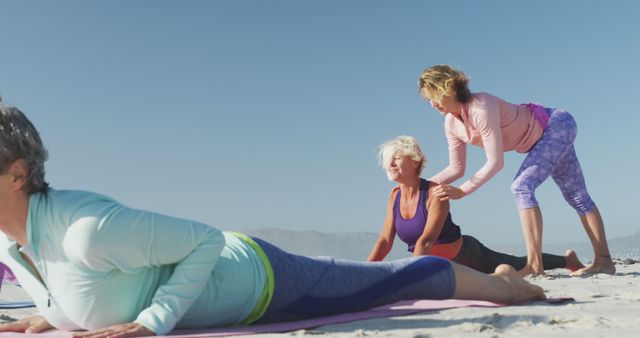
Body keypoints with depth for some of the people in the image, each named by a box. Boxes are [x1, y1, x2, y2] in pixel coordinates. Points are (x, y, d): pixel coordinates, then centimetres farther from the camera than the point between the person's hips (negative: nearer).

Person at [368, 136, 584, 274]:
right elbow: (385, 240, -10)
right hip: (440, 263, 6)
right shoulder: (394, 196, -10)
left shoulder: (435, 192, -29)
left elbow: (426, 239, -38)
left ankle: (568, 260, 44)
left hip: (467, 255, -6)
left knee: (520, 266, 17)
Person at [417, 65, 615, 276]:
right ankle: (603, 260, 19)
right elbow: (456, 168, -3)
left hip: (556, 124, -9)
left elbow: (495, 162, -34)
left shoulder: (481, 108, -34)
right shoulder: (451, 124, -8)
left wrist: (462, 191, -34)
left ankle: (535, 265, -24)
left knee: (521, 187, -24)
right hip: (542, 137, 9)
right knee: (577, 197, 11)